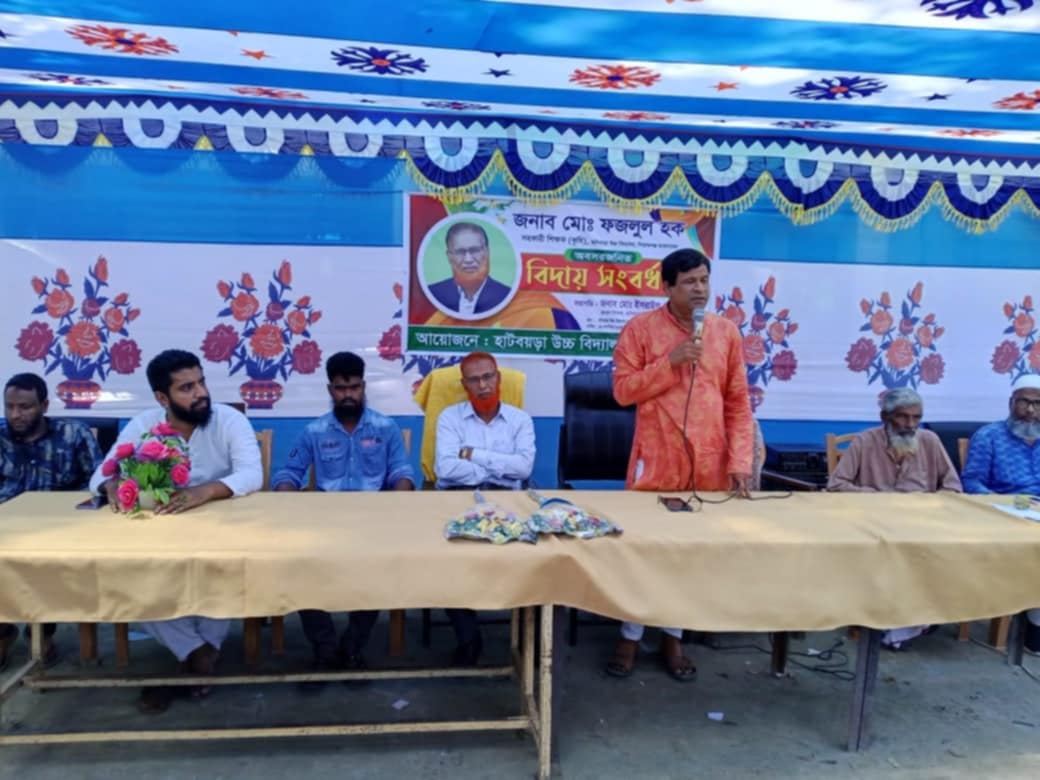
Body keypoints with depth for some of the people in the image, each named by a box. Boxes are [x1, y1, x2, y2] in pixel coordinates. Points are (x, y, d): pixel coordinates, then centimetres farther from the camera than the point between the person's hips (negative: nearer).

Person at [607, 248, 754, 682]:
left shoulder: (727, 332, 6)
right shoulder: (641, 328, -3)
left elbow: (739, 404, 6)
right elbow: (623, 390, -7)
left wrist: (740, 460, -2)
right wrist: (671, 361, -16)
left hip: (709, 465, 3)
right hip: (656, 462, -3)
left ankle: (673, 639, 28)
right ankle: (630, 637, 24)